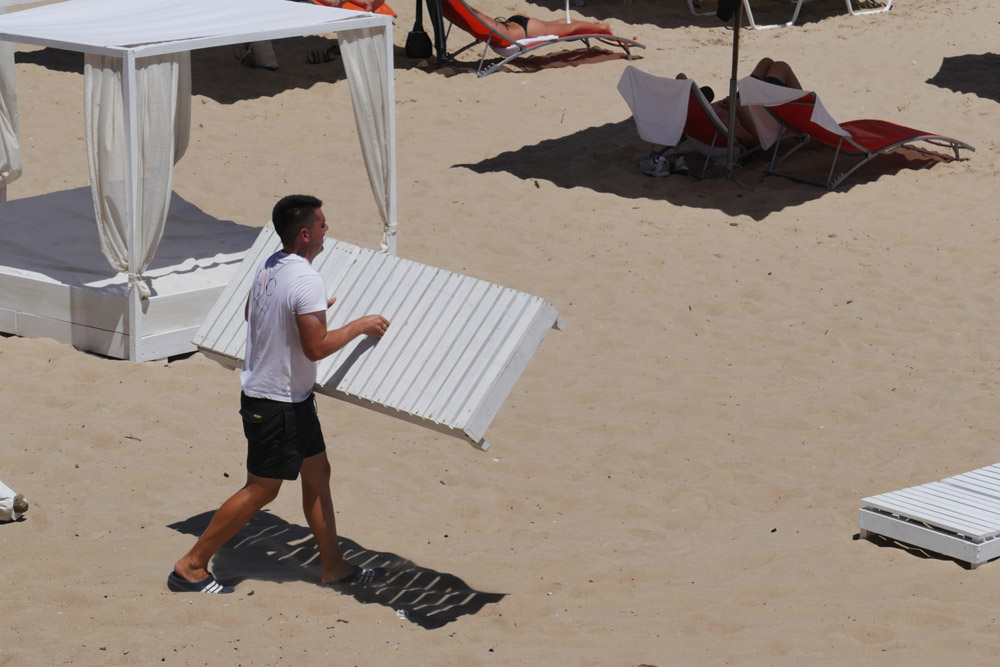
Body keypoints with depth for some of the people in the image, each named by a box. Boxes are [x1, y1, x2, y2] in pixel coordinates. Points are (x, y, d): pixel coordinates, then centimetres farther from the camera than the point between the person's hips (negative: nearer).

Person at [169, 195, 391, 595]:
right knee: (262, 490, 1)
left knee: (317, 474, 16)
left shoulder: (269, 266, 2)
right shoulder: (307, 281, -25)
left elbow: (250, 313, 19)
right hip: (278, 404, -10)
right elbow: (316, 347, -27)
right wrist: (359, 326, -14)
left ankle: (334, 567, 25)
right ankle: (191, 566, 7)